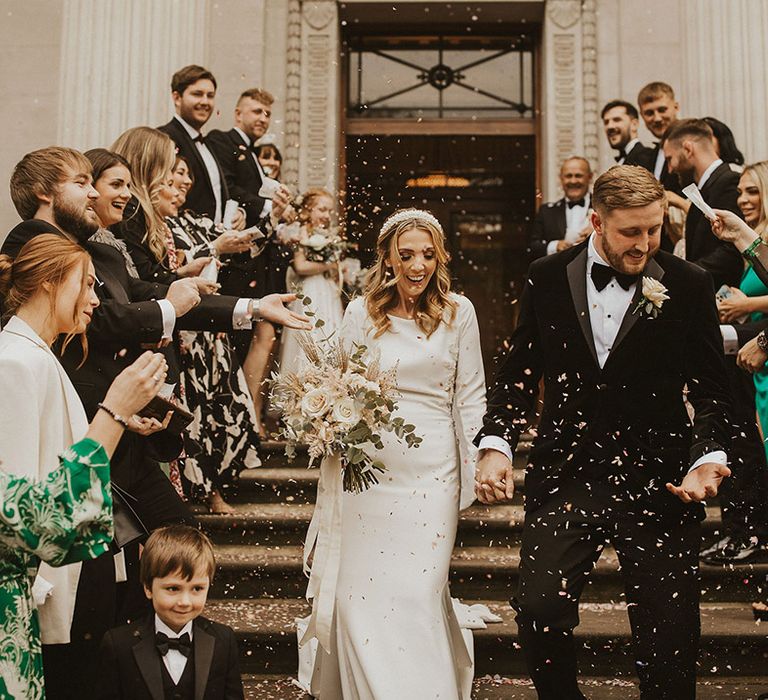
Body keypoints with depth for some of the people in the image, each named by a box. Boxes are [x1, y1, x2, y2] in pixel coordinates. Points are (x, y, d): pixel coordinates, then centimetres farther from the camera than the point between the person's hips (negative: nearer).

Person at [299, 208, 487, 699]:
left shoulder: (458, 312, 4)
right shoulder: (362, 313, 6)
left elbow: (470, 397, 7)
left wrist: (477, 466, 3)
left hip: (433, 469, -1)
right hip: (369, 466, 2)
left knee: (419, 592, -4)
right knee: (361, 591, 1)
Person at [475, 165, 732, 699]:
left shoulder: (688, 286, 0)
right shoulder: (548, 278, 3)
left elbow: (712, 390, 3)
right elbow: (519, 374, 8)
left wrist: (708, 456, -14)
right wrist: (496, 445, -6)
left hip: (658, 484, 0)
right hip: (566, 478, 1)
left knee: (669, 635, 4)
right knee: (539, 614, -8)